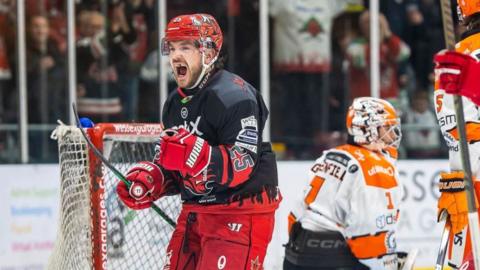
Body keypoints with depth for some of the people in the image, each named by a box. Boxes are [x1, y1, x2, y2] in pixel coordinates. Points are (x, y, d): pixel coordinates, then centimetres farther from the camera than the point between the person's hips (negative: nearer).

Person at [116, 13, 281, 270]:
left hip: (240, 214, -9)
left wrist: (194, 152, -38)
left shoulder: (233, 97, -17)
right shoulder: (175, 103, 12)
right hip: (195, 210, 9)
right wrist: (150, 179, 1)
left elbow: (242, 166, -25)